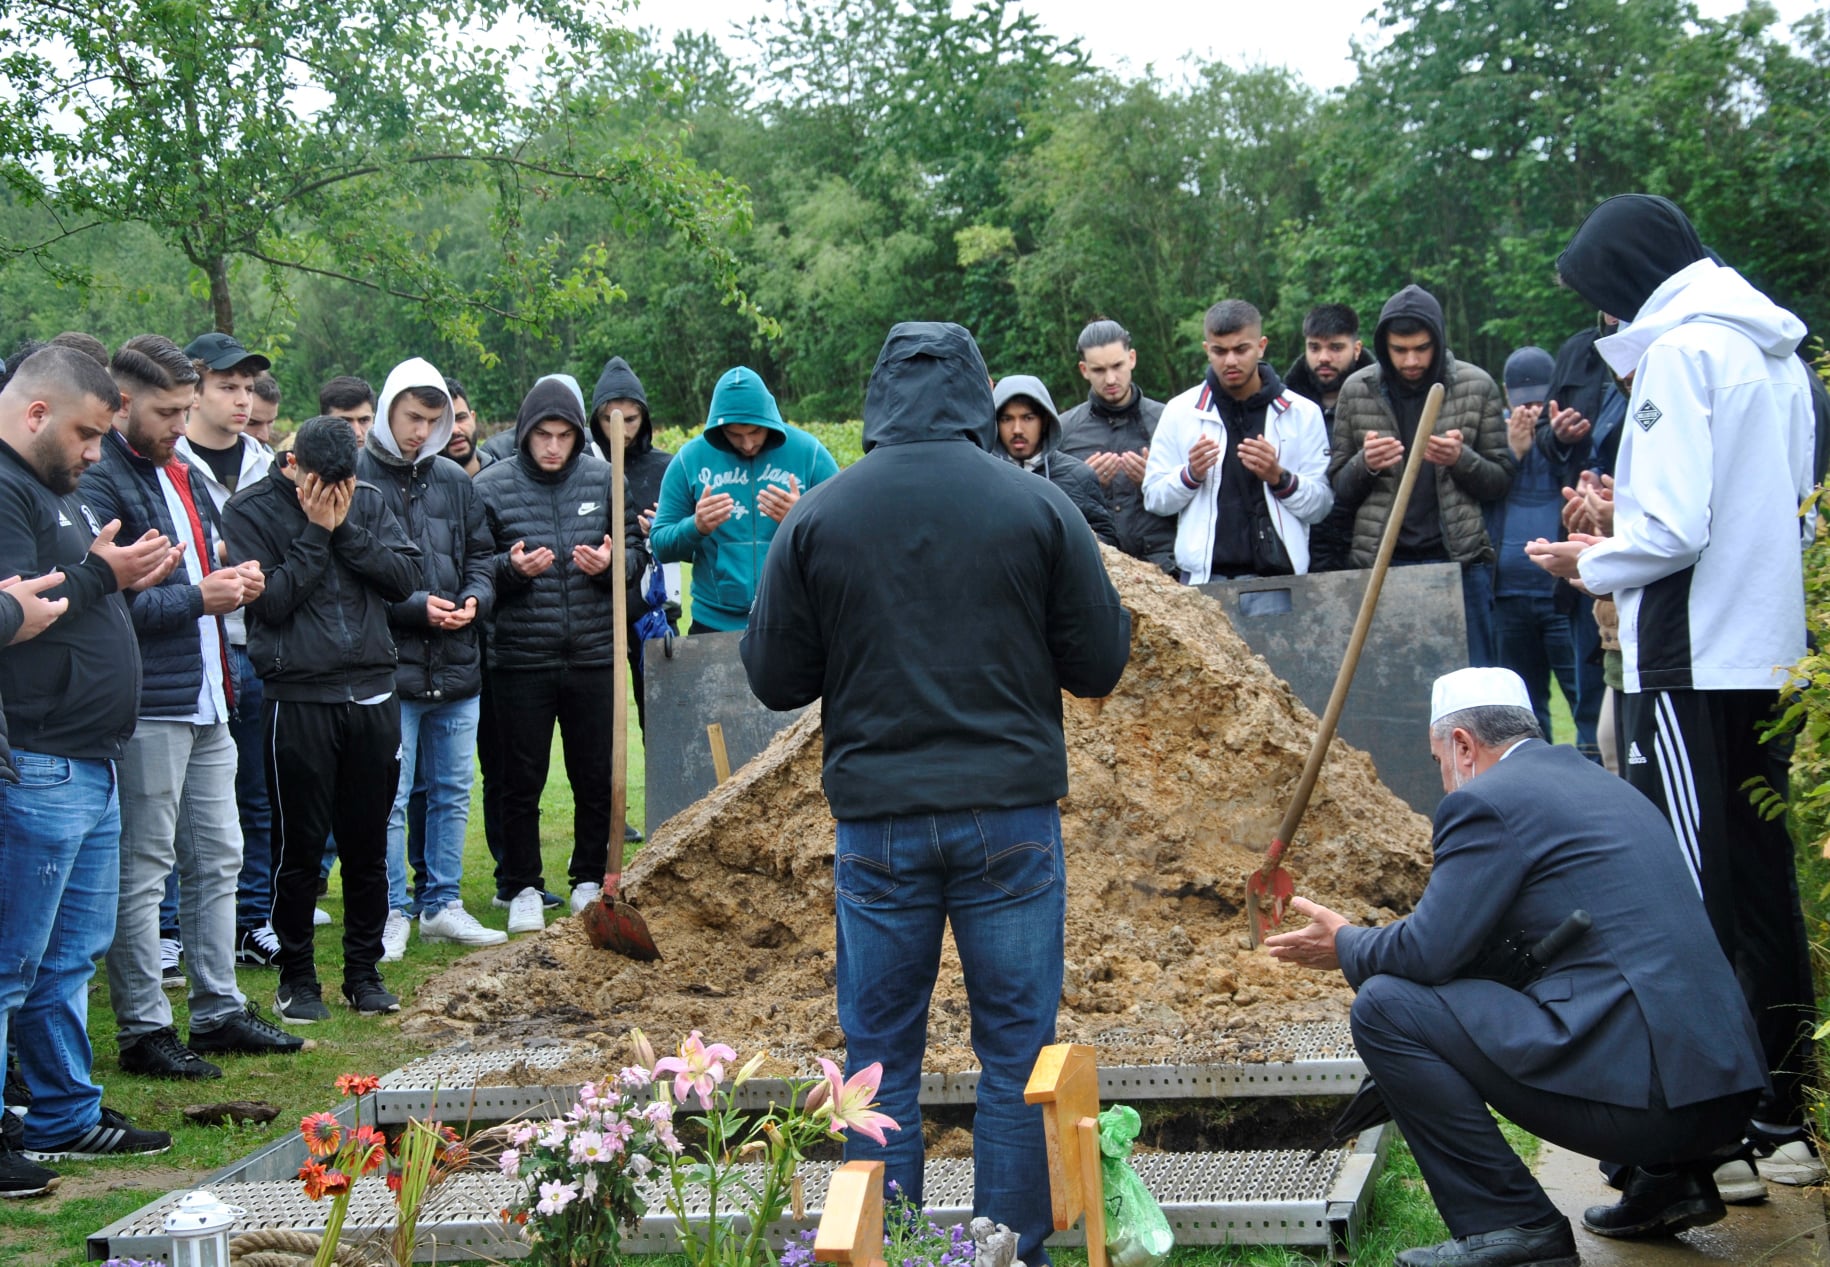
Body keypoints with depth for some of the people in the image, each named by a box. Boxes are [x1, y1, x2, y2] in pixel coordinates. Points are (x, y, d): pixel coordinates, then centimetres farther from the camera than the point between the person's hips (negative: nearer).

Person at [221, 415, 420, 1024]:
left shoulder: (368, 501, 8)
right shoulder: (251, 510, -4)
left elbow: (405, 576, -2)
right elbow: (271, 601, -13)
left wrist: (345, 529, -10)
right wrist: (316, 533, -11)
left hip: (373, 695, 4)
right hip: (298, 700, -3)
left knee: (368, 843, 10)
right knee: (299, 845, 2)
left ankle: (364, 969, 22)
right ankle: (296, 976, 15)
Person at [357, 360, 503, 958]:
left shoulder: (455, 480, 10)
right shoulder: (356, 478, -8)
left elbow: (481, 553, 17)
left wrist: (475, 598, -4)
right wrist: (415, 607, -16)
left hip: (456, 664, 6)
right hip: (390, 666, -6)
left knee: (452, 793, 13)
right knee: (390, 799, -1)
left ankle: (443, 904, 24)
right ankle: (391, 914, 9)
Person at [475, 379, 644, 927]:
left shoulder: (603, 479, 3)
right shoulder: (491, 486, -3)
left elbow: (636, 550, 9)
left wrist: (612, 563, -13)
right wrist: (511, 568, -19)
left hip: (594, 656, 2)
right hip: (520, 659, -2)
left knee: (596, 778, 10)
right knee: (521, 782, 6)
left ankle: (590, 881, 25)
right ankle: (523, 888, 18)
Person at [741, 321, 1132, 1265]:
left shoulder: (816, 518, -1)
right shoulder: (1039, 508, -3)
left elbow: (774, 679, 3)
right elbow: (1100, 664, 1)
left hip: (878, 823, 1)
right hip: (1011, 814, -1)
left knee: (880, 1056, 11)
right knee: (1016, 1054, 7)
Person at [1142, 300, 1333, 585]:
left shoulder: (1302, 413, 7)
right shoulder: (1180, 412, 8)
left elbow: (1321, 505, 5)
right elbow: (1154, 497, 9)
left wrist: (1279, 477, -12)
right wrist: (1190, 474, -9)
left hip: (1279, 575, 0)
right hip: (1204, 577, 0)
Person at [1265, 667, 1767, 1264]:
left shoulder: (1487, 801, -5)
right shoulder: (1602, 786, 22)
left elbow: (1427, 952, -9)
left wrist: (1346, 945, 11)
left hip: (1634, 1091, -9)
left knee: (1384, 1005, -5)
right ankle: (1667, 1179, 20)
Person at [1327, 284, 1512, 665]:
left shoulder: (1477, 386, 4)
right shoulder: (1357, 390, 5)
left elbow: (1502, 480, 7)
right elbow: (1337, 487, 11)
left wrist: (1461, 459, -13)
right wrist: (1365, 464, -11)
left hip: (1460, 561, -1)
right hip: (1380, 563, 1)